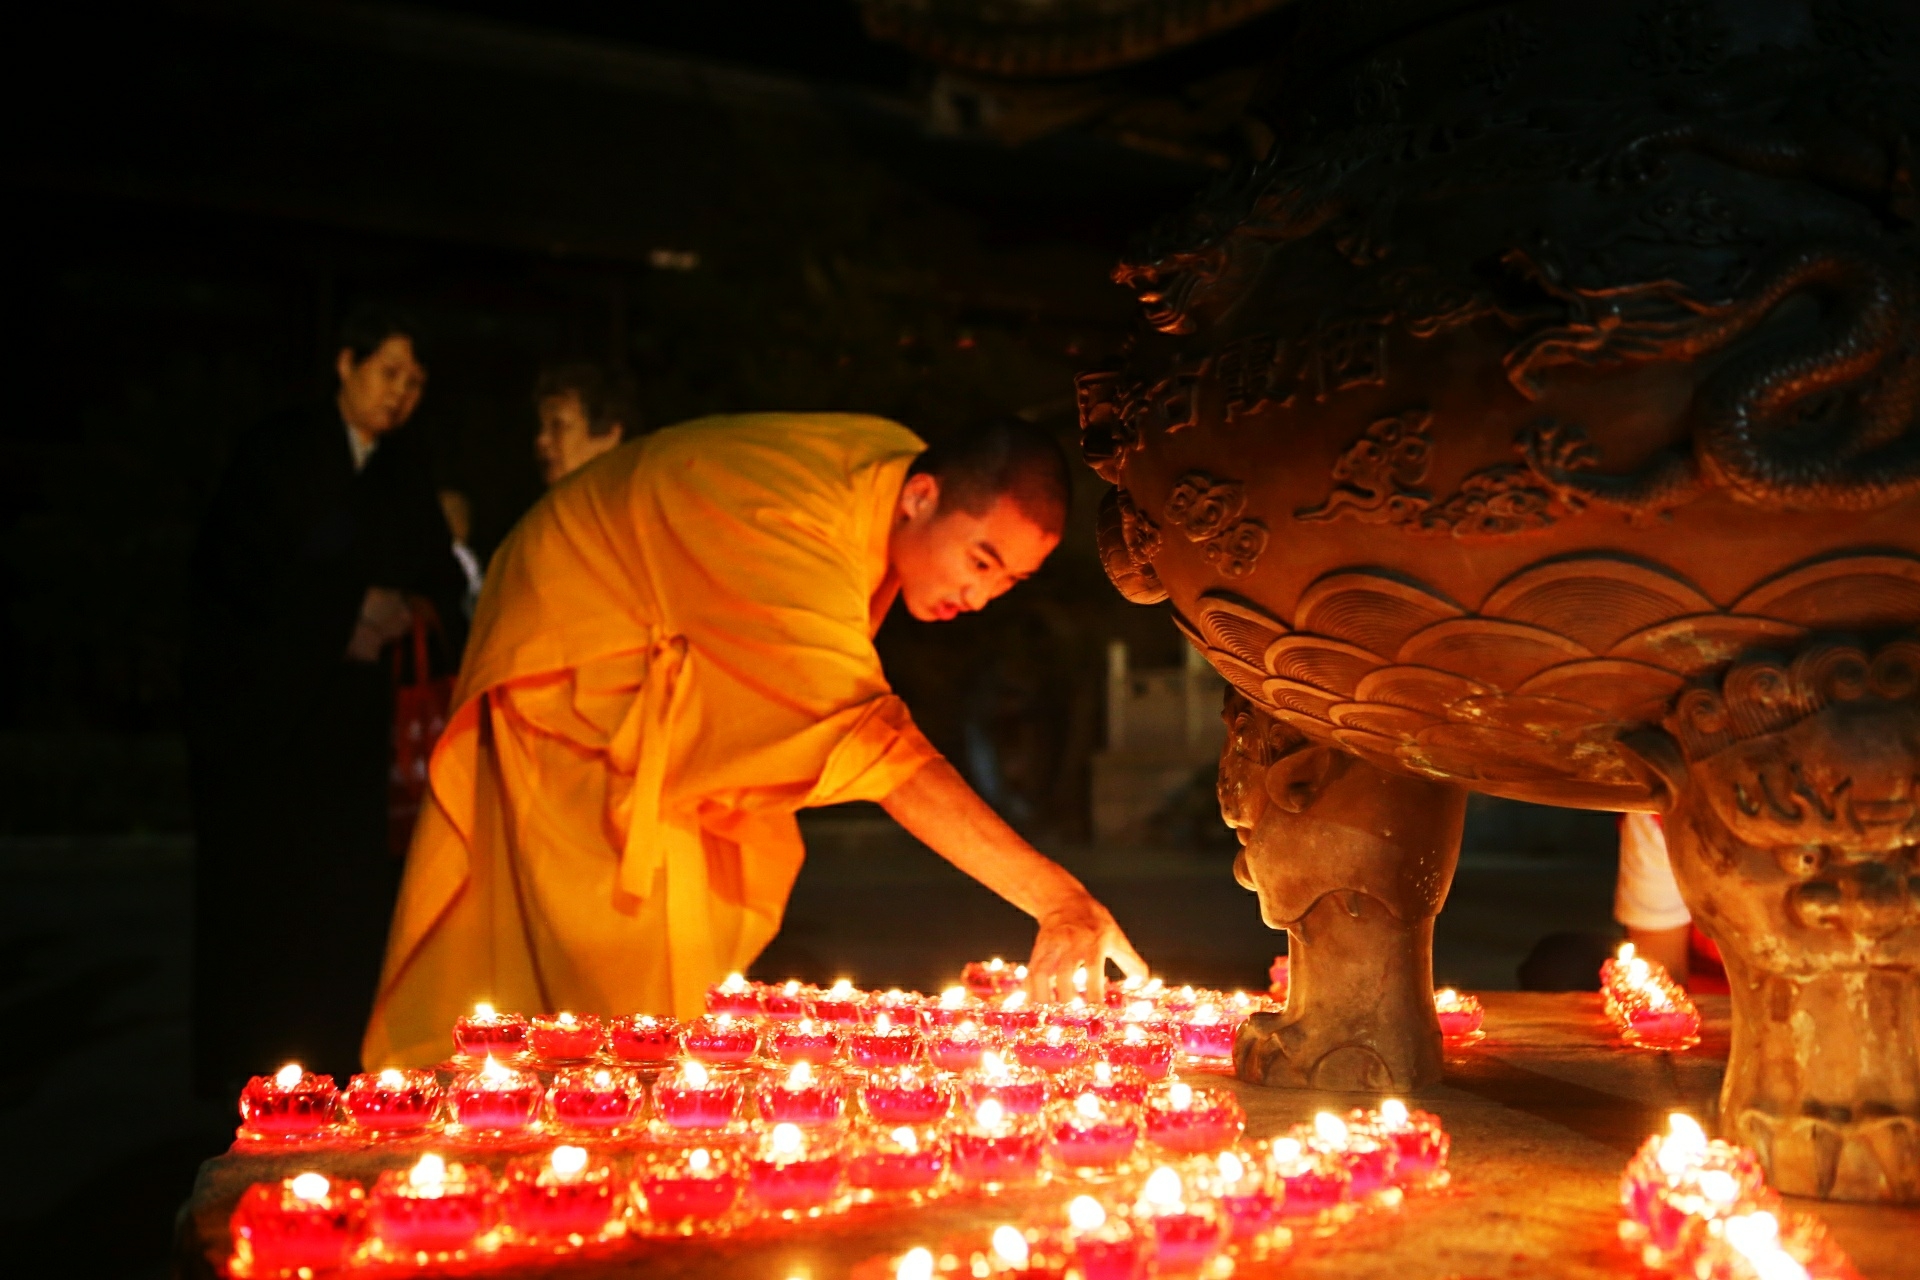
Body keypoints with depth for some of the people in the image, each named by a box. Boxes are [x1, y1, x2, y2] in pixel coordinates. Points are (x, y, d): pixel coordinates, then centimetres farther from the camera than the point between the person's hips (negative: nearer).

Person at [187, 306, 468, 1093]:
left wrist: (406, 608, -10)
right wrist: (338, 614, -11)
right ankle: (237, 1064, 3)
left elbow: (437, 575, 13)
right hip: (259, 697, -3)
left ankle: (334, 1057, 1)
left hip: (353, 698, 4)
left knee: (350, 875, -4)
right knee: (256, 873, -5)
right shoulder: (278, 449, 1)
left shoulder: (406, 466, 12)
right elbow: (228, 563, -6)